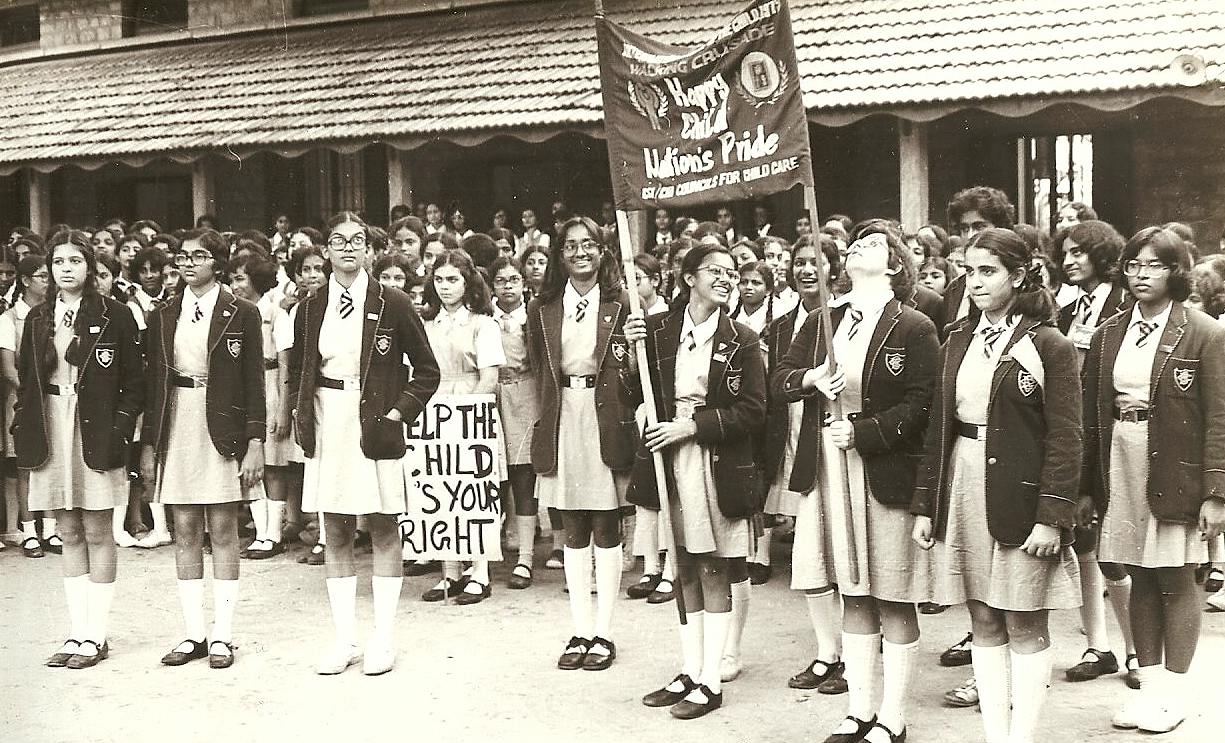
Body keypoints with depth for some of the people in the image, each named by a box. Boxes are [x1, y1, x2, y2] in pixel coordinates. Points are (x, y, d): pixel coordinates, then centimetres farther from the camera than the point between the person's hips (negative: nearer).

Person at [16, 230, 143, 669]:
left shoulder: (114, 316, -3)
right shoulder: (38, 319, 9)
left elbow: (133, 383, -3)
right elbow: (25, 380, 12)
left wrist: (119, 431, -12)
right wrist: (25, 429, 1)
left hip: (95, 432, -4)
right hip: (50, 431, 4)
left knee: (97, 534, 2)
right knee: (69, 534, 10)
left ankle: (95, 636, 9)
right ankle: (78, 632, 16)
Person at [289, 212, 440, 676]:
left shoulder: (392, 304, -2)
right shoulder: (311, 307, 7)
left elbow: (426, 370, 2)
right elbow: (296, 370, 20)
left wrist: (397, 412, -6)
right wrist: (302, 414, 7)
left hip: (375, 427, -3)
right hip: (327, 429, 3)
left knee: (383, 530, 3)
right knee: (335, 534, 7)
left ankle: (383, 640, 11)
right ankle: (344, 640, 15)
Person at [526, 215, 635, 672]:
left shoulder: (621, 305, 0)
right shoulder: (543, 309, 8)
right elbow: (539, 368, 11)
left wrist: (638, 346, -16)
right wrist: (545, 425, 4)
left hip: (606, 422, -3)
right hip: (563, 423, 3)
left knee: (606, 530, 3)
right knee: (573, 532, 9)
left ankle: (602, 633, 13)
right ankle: (581, 631, 18)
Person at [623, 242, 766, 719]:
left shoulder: (740, 340, -3)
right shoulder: (657, 331, 2)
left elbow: (752, 411, -6)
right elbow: (632, 398, 4)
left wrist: (691, 425, -14)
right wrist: (635, 352, -12)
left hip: (717, 464, -3)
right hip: (668, 460, 3)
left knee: (713, 573, 4)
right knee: (685, 572, 12)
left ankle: (711, 681, 12)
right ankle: (689, 672, 23)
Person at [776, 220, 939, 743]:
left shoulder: (914, 328, -5)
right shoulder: (820, 322, 11)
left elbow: (921, 404, -12)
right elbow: (779, 379, 10)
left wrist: (861, 431, -19)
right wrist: (810, 379, -11)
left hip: (887, 475, -5)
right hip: (827, 473, 5)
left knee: (894, 600, 5)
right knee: (853, 597, 14)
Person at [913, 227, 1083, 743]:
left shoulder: (1048, 346, -5)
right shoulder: (957, 341, 10)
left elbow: (1064, 439, -9)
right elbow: (938, 427, 11)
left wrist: (1051, 517, -15)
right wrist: (925, 504, 8)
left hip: (1019, 496, -5)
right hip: (962, 491, 5)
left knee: (1025, 627, 3)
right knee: (984, 625, 10)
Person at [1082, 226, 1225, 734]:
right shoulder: (1109, 333, 8)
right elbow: (1091, 412, 8)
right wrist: (1089, 483, 4)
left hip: (1175, 471, -4)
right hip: (1121, 465, 4)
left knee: (1176, 580, 4)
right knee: (1140, 578, 11)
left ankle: (1174, 691, 17)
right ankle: (1149, 683, 22)